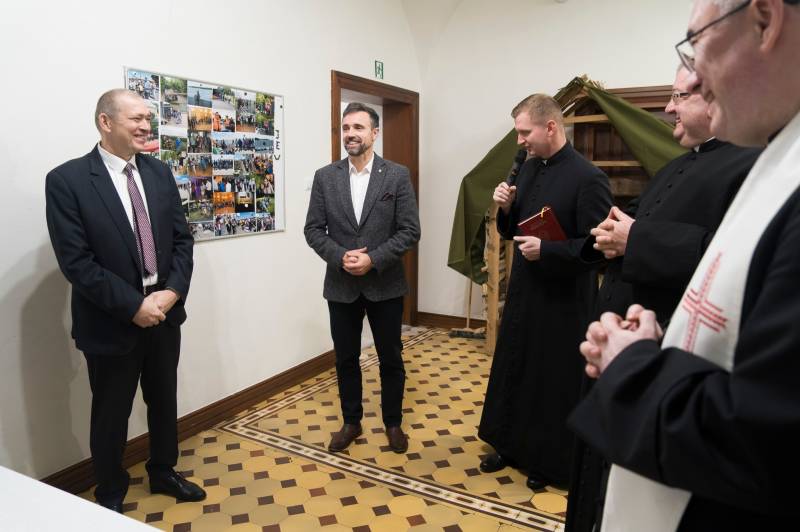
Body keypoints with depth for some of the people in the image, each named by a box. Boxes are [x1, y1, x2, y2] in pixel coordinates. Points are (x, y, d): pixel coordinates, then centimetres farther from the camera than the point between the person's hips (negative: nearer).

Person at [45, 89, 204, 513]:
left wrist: (172, 292, -11)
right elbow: (75, 261, -17)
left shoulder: (159, 173, 3)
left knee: (164, 402, 20)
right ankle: (110, 495, 36)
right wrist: (133, 306, -18)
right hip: (111, 322, -4)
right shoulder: (67, 180, -13)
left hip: (164, 313, 5)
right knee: (111, 415, 13)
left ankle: (163, 473, 43)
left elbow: (182, 238, 3)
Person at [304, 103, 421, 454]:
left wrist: (374, 259, -17)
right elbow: (313, 230, 1)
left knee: (391, 359, 11)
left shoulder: (397, 175, -4)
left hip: (385, 284, -1)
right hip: (341, 285, 2)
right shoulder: (325, 177, 2)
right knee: (346, 359, 13)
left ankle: (393, 422, 31)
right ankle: (351, 422, 33)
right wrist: (340, 256, -15)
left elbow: (410, 231, -7)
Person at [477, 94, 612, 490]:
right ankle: (510, 446, 37)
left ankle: (552, 463, 28)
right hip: (522, 291, 8)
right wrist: (506, 208, -6)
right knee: (511, 369, 17)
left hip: (564, 301, -7)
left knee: (556, 382, 8)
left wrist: (546, 249, -25)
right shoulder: (528, 168, 6)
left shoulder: (587, 178, -16)